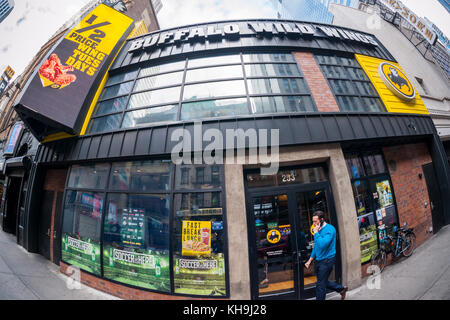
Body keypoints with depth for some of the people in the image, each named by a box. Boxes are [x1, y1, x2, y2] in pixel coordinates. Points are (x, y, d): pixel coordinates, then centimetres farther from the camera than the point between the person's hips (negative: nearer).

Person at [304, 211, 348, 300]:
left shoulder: (330, 229, -17)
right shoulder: (319, 230, 7)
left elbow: (322, 244, -30)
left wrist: (316, 233, -22)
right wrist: (310, 260, 15)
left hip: (327, 260, -8)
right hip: (319, 260, 8)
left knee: (320, 285, 1)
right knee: (324, 282, 20)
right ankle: (342, 289, 39)